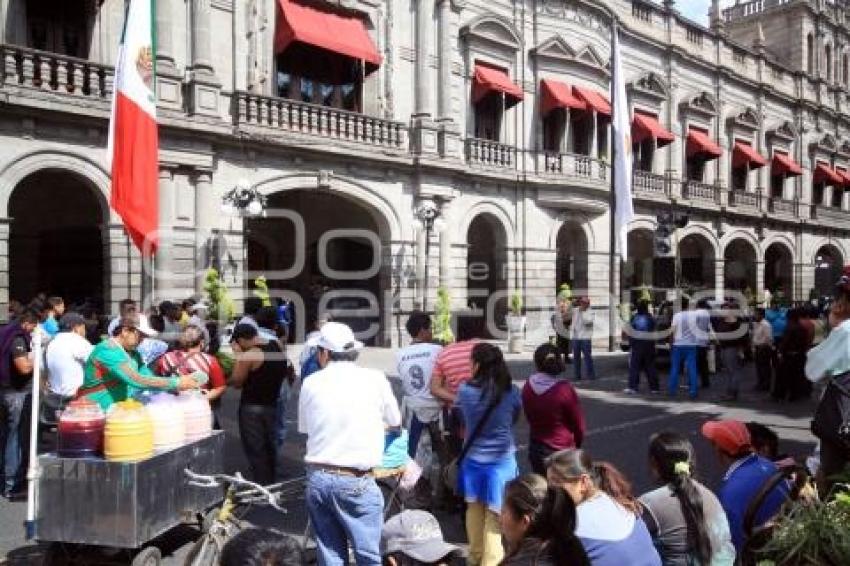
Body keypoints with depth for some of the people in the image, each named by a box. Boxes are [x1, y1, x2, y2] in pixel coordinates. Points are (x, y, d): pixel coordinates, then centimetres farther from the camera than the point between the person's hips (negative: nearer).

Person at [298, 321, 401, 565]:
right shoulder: (375, 378, -5)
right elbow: (395, 421, 9)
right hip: (356, 481, -3)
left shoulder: (311, 382, 1)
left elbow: (304, 428, 12)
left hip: (317, 478, 4)